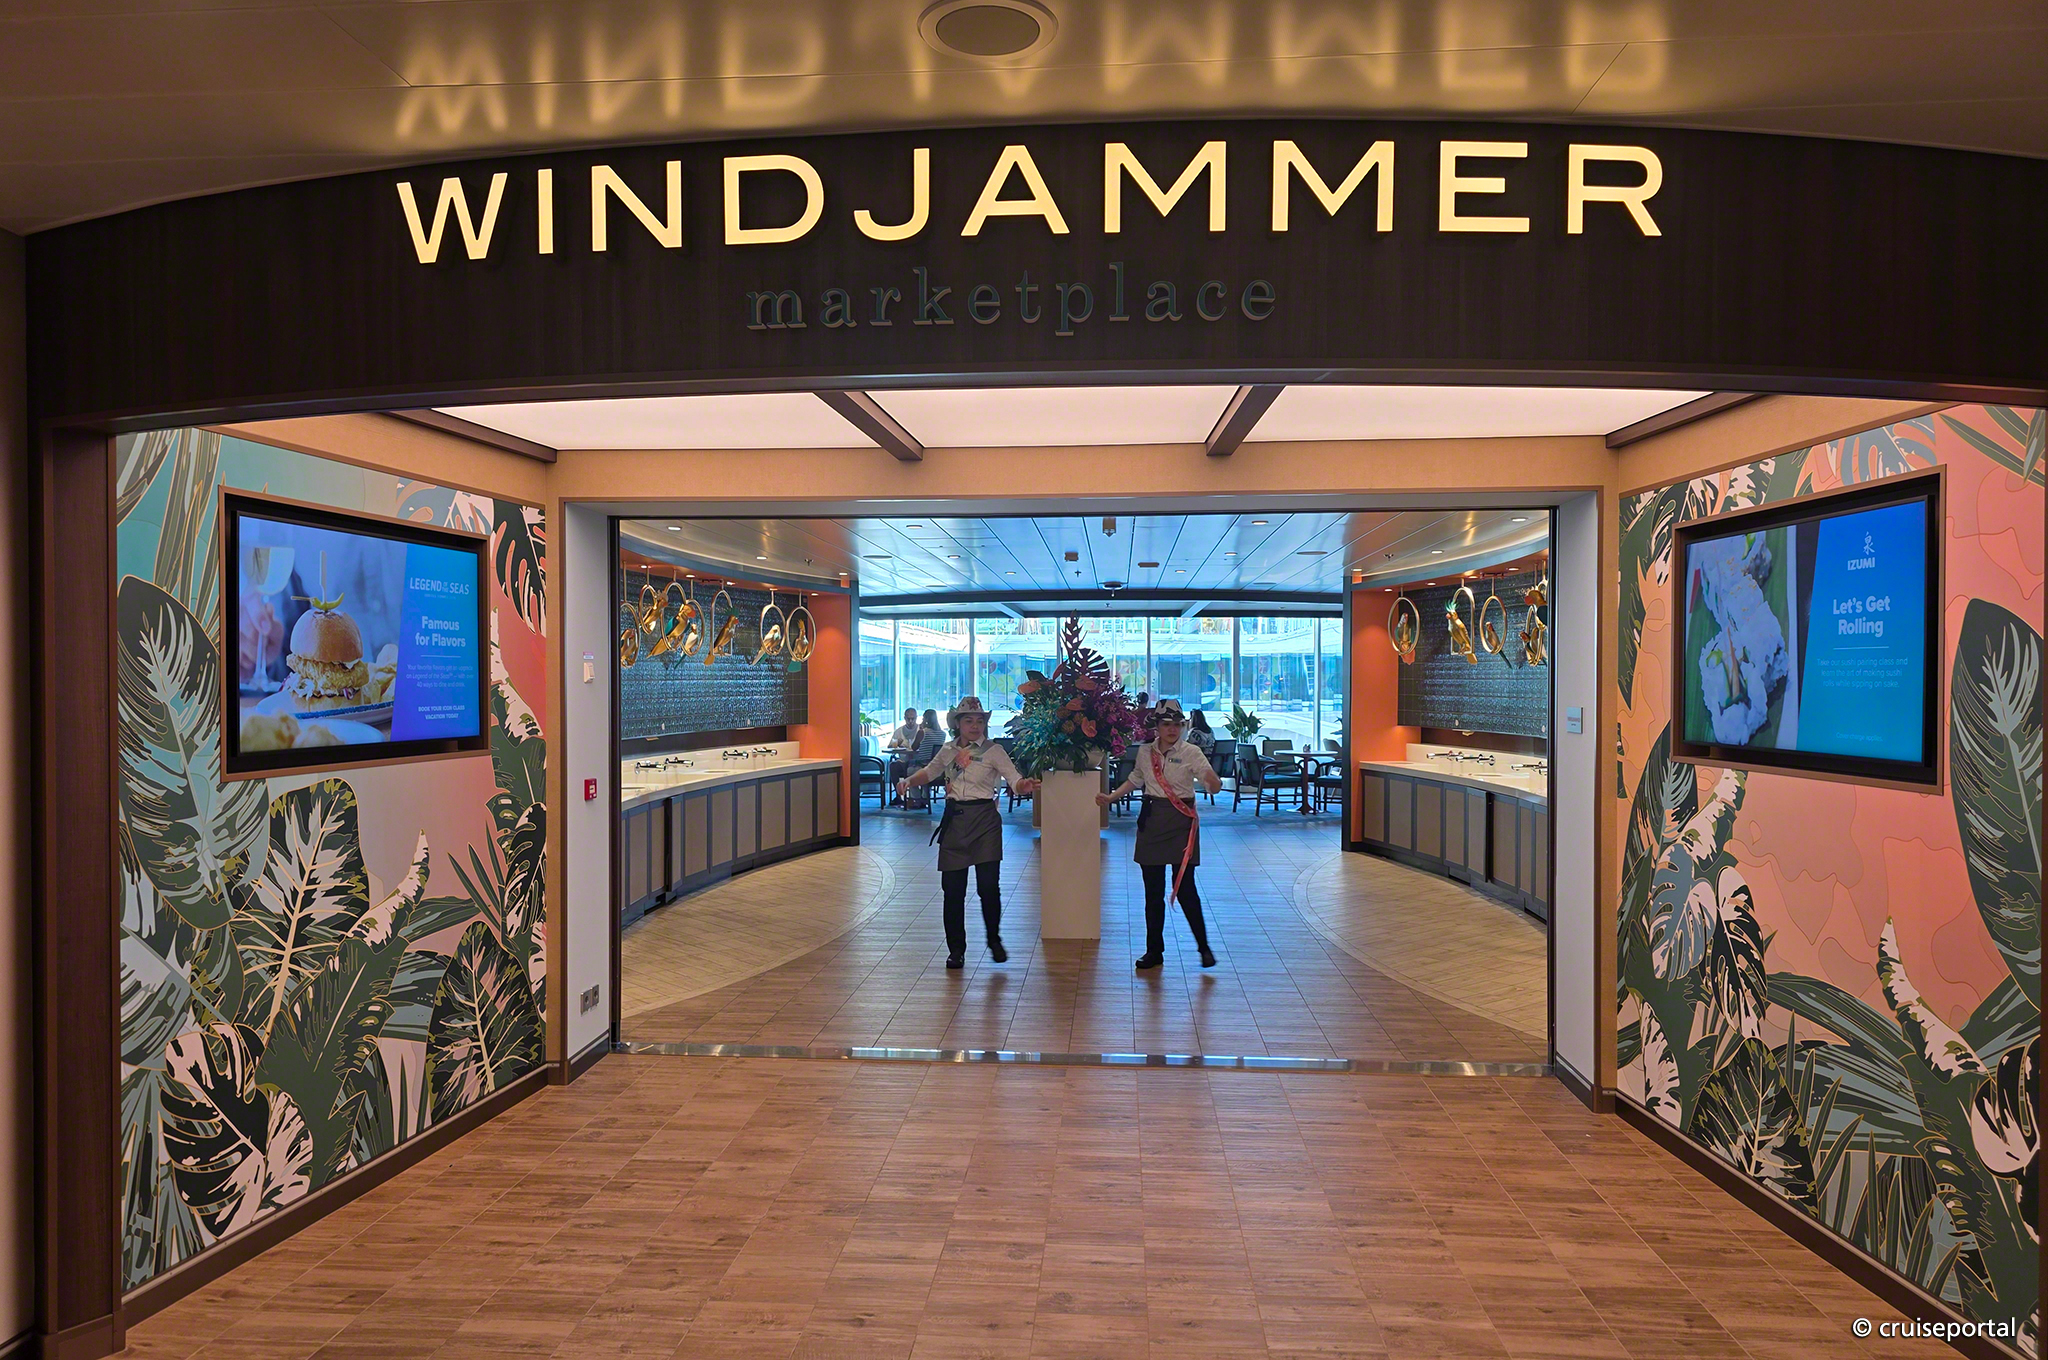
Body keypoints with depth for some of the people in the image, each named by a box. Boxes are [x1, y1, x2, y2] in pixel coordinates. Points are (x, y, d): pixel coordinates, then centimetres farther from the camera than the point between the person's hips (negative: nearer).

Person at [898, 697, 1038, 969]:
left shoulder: (993, 751, -3)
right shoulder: (948, 751, 8)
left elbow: (1015, 780, -12)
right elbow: (930, 772, 26)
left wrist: (1025, 786, -34)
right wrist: (908, 782, 9)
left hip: (984, 820, -3)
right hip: (954, 821, 3)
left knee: (988, 884, -8)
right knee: (953, 888, 4)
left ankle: (994, 939, 18)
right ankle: (956, 949, 17)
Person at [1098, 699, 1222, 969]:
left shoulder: (1190, 752, -6)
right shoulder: (1145, 752, 6)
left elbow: (1215, 785, -15)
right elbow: (1135, 780, 22)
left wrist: (1212, 780, -38)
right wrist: (1110, 797, 12)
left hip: (1181, 821, -4)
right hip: (1152, 819, 4)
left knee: (1184, 887, -7)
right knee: (1153, 889, 7)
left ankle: (1204, 947, 9)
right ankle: (1154, 950, 18)